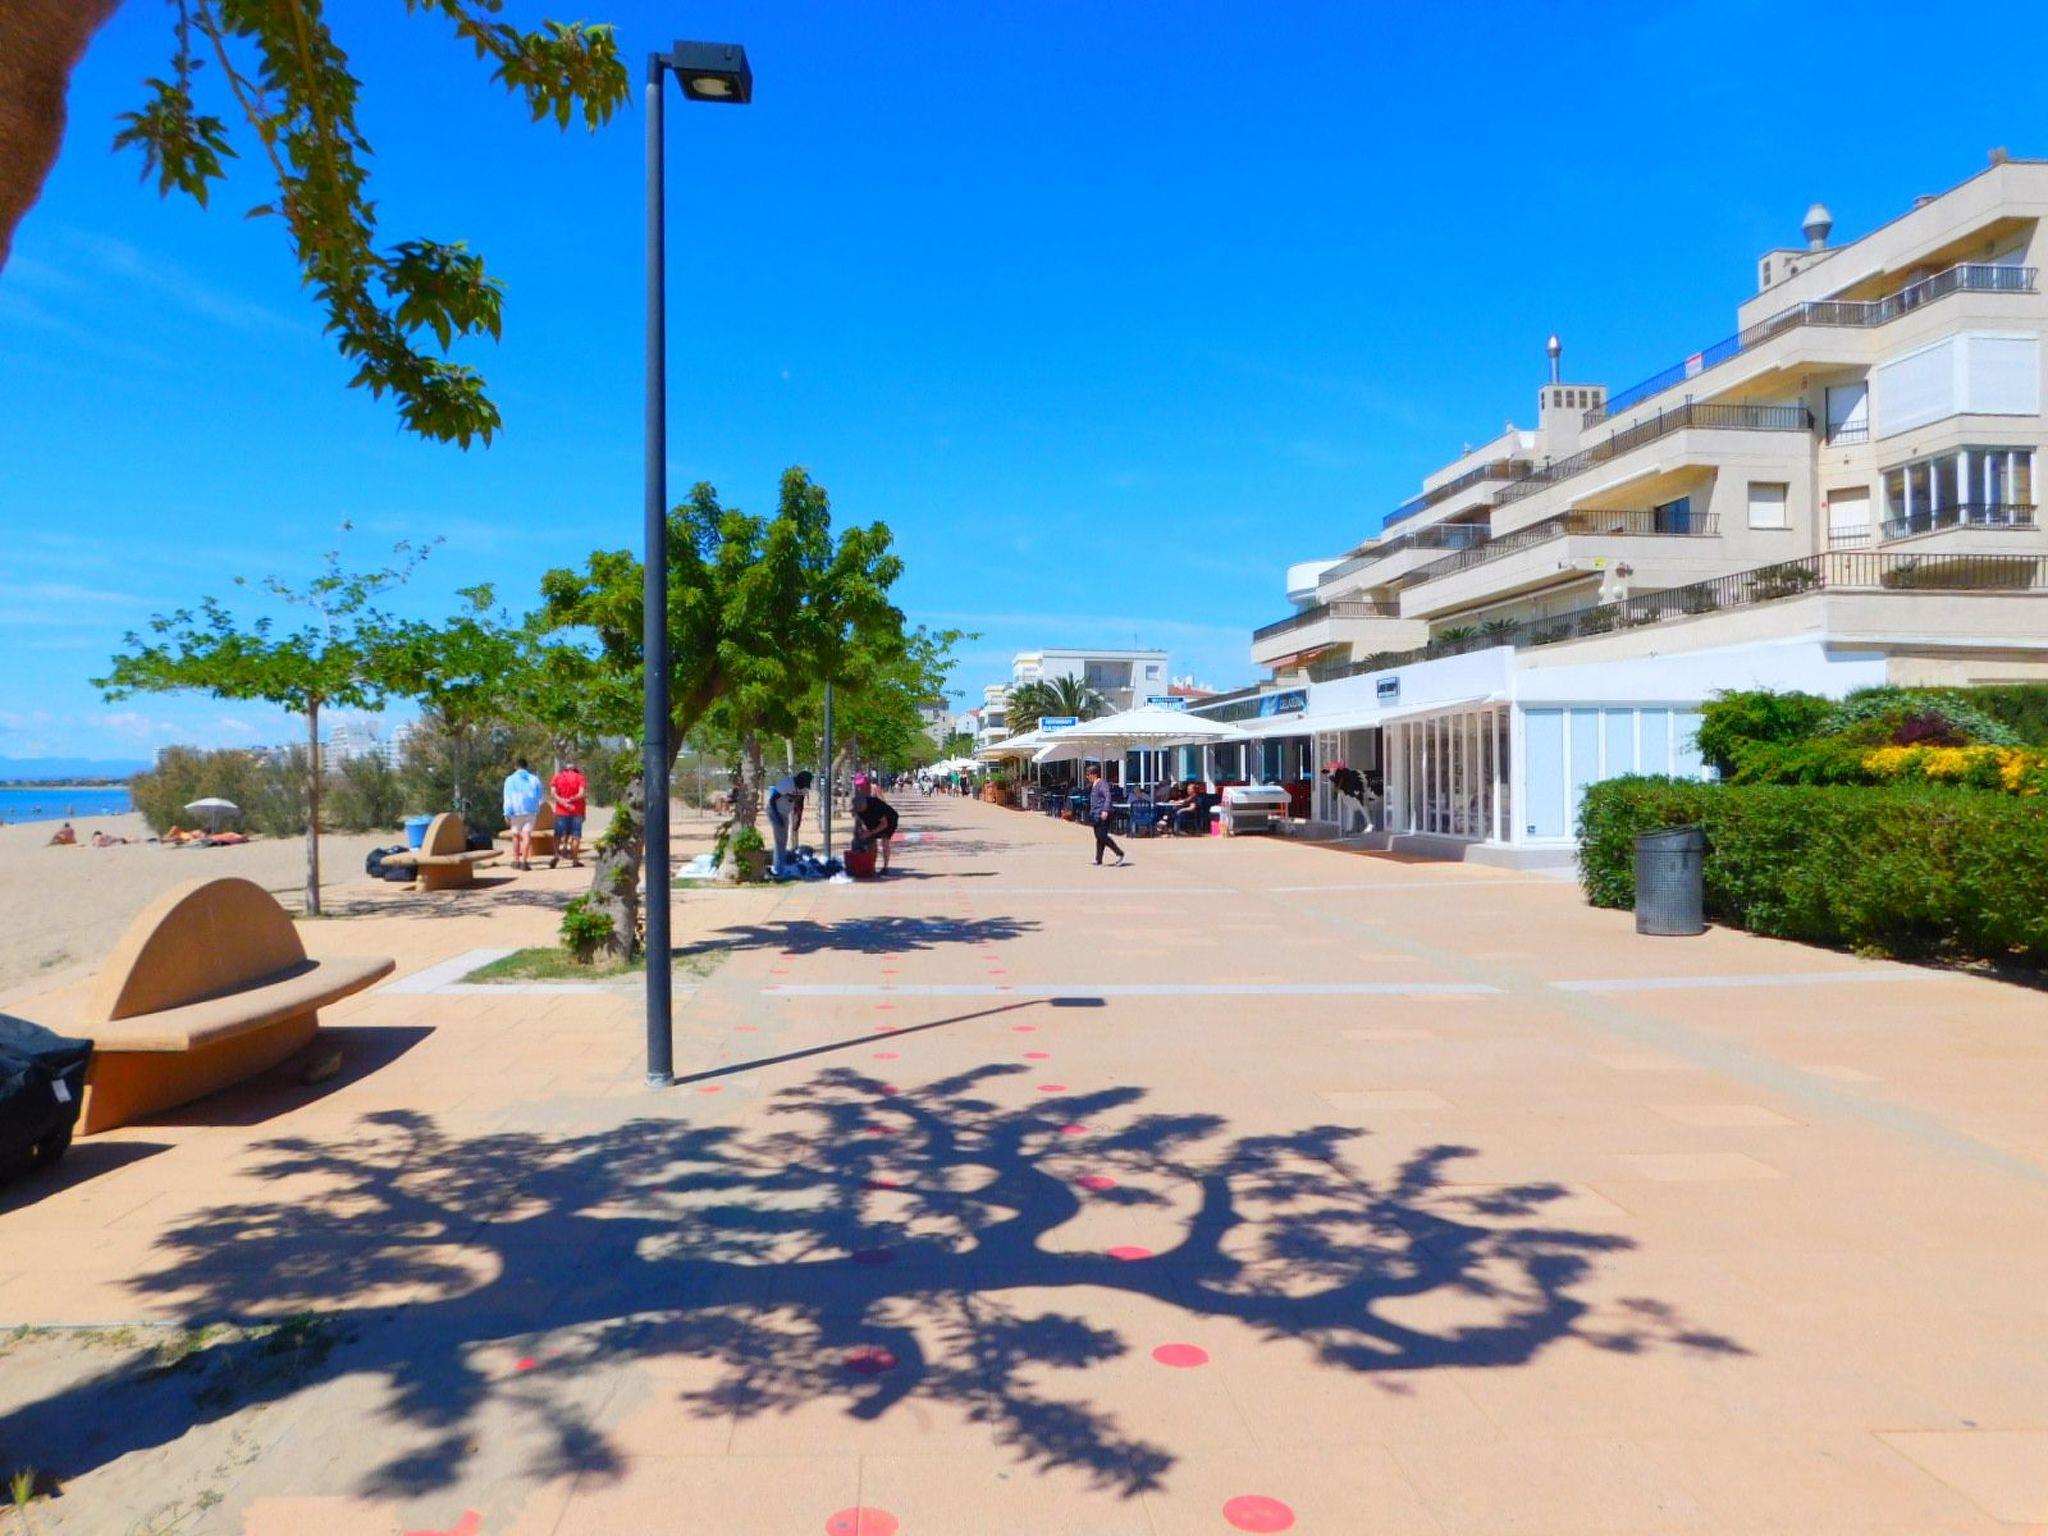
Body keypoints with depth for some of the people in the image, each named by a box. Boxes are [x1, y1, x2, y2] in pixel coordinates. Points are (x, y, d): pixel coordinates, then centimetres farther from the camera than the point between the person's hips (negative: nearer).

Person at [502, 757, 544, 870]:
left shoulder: (510, 780, 0)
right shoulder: (534, 779, 8)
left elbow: (508, 798, -5)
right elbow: (539, 798, 11)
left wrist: (507, 814, -6)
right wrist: (537, 812, 19)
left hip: (516, 811, -1)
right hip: (530, 811, 1)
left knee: (516, 835, 14)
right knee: (527, 835, -5)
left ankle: (516, 861, 22)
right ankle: (524, 861, -16)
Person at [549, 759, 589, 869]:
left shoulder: (557, 777, 9)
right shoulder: (580, 778, 4)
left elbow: (553, 793, -6)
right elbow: (582, 793, -12)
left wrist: (563, 803, -13)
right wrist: (571, 799, -12)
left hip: (561, 811, 1)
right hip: (576, 811, -1)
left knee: (558, 834, 9)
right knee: (575, 835, 2)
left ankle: (556, 855, -11)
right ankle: (575, 860, 1)